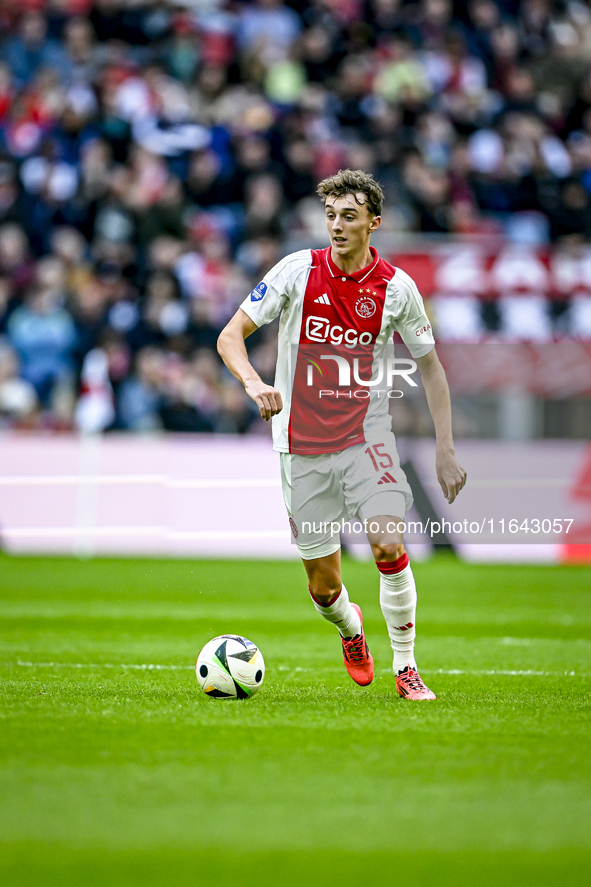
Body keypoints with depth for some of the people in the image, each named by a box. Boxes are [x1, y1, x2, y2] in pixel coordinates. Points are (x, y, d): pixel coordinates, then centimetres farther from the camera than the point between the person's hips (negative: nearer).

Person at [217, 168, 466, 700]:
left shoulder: (397, 288, -4)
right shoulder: (298, 271, -7)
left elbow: (430, 366, 8)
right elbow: (230, 336, -4)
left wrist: (446, 451, 3)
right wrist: (254, 383, -25)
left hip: (366, 437, 0)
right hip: (303, 446, 0)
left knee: (389, 544, -23)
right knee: (324, 586, 4)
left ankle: (406, 668, -6)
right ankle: (349, 627, 40)